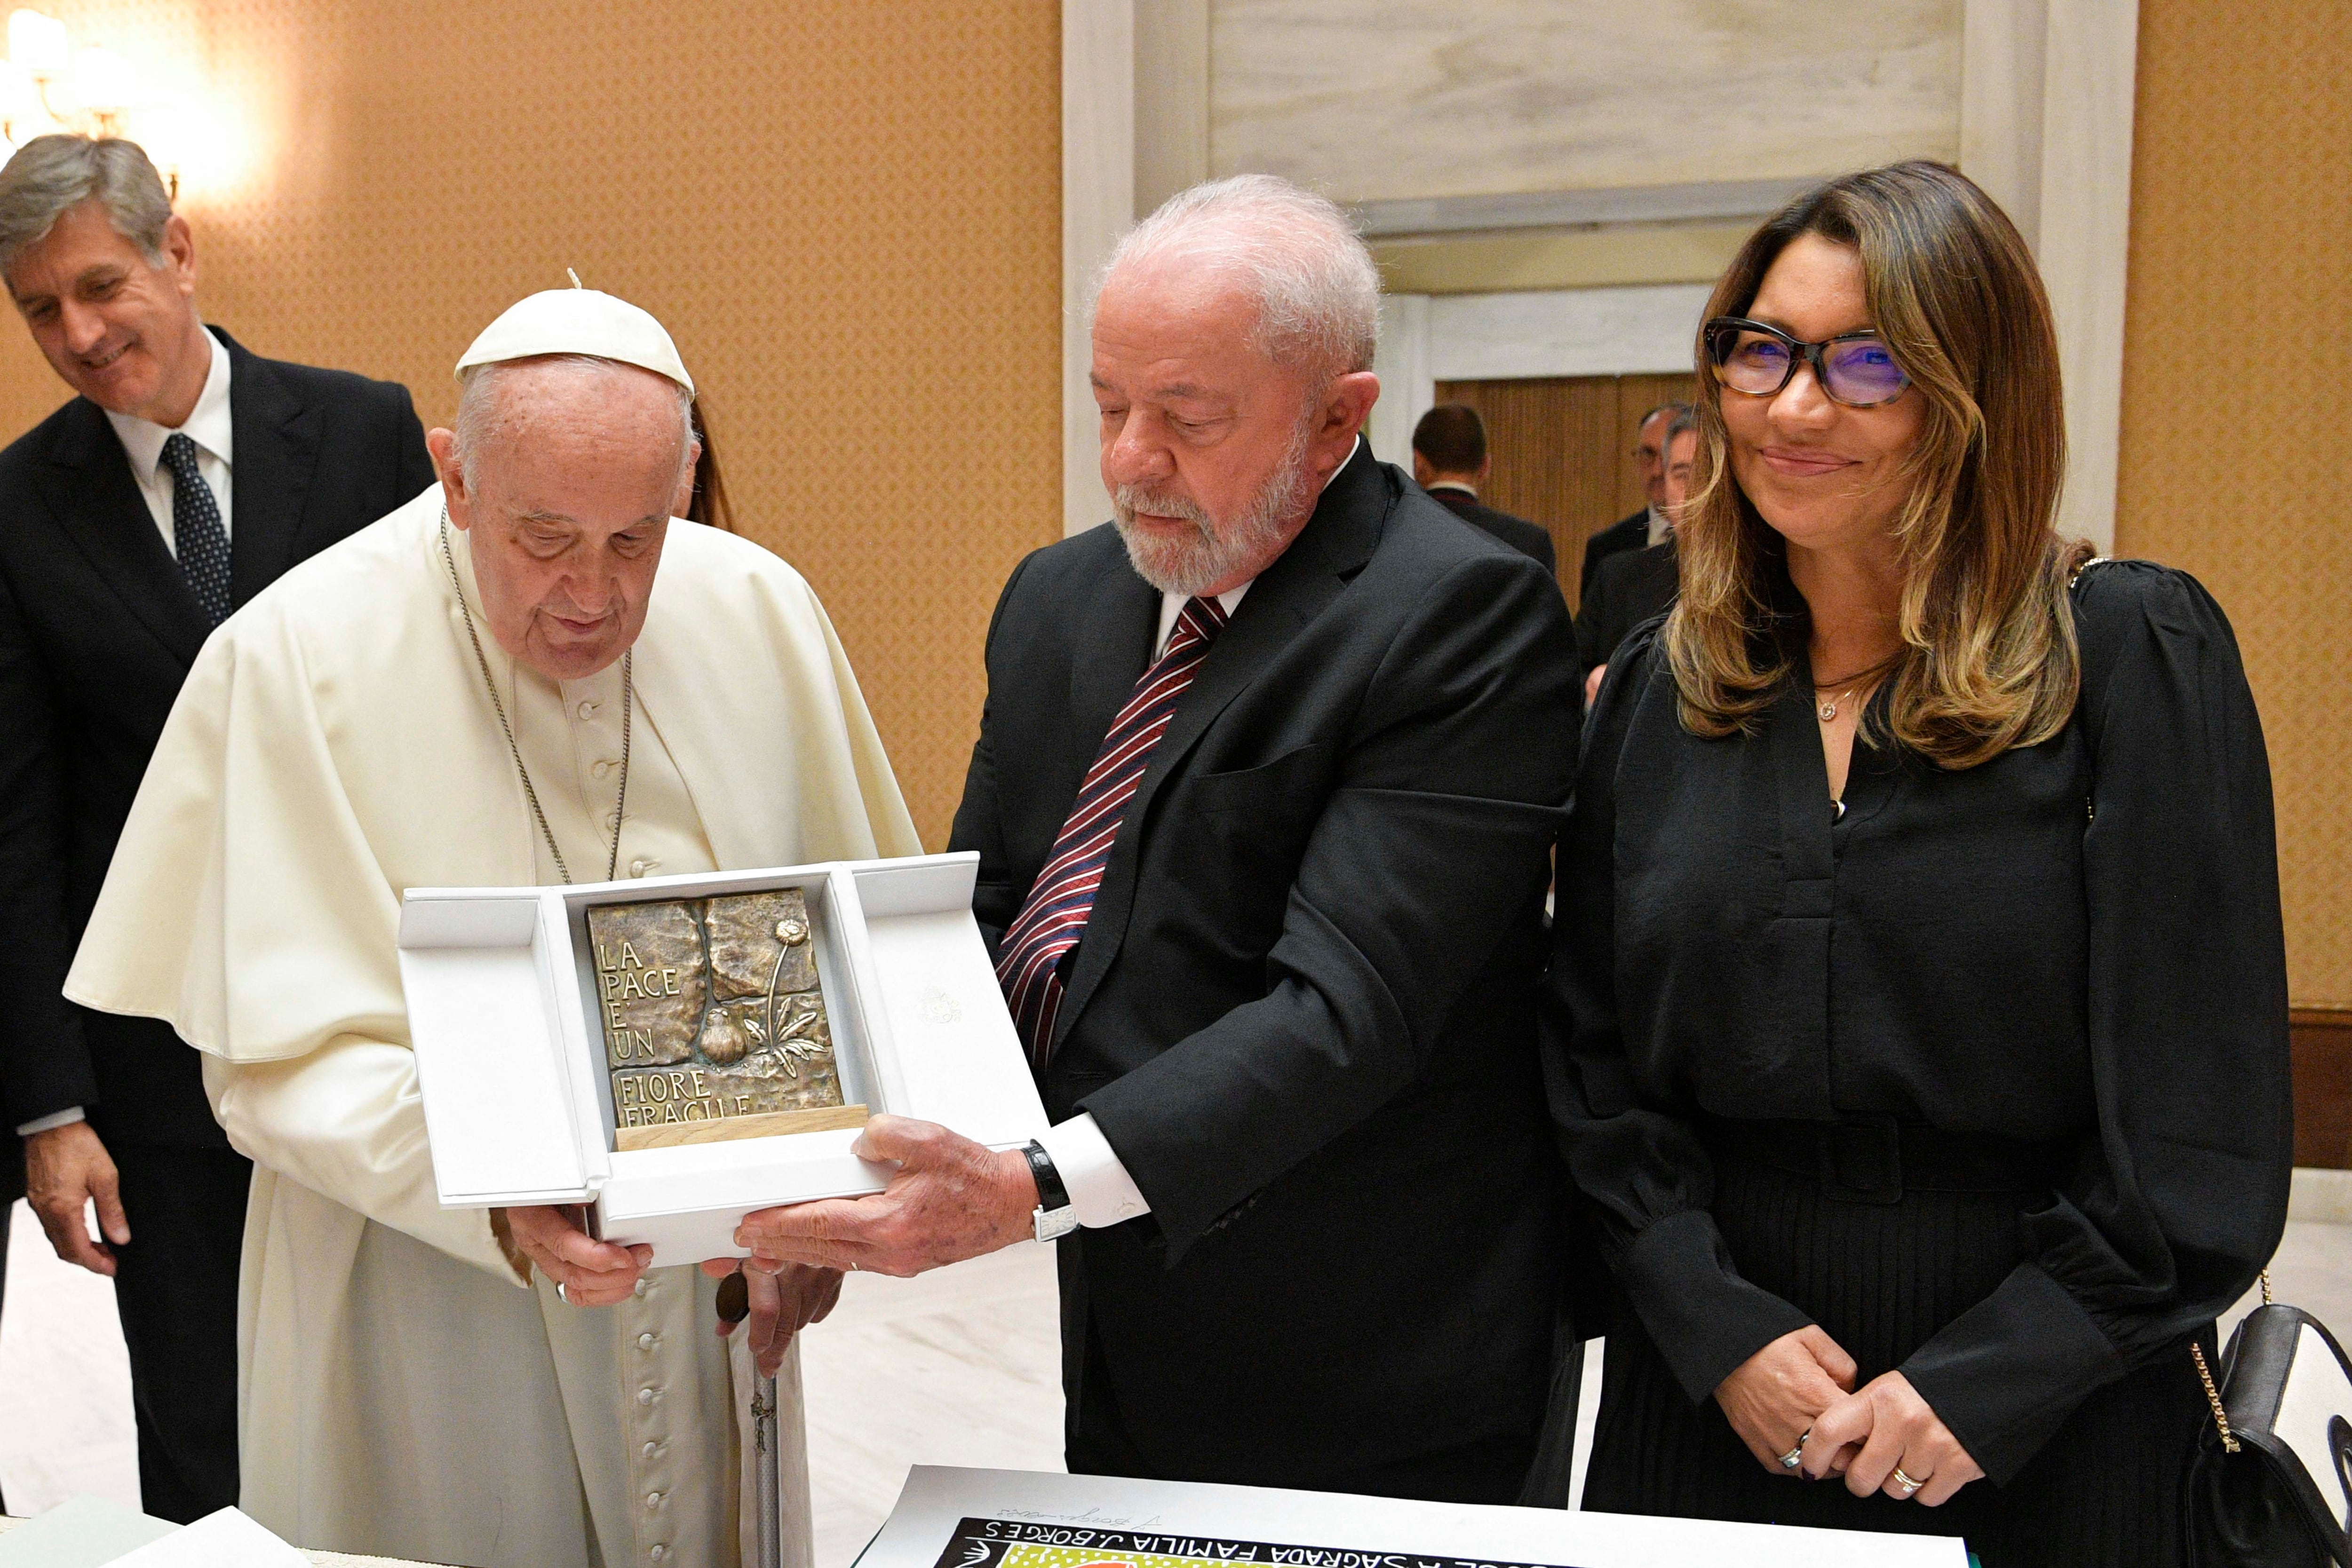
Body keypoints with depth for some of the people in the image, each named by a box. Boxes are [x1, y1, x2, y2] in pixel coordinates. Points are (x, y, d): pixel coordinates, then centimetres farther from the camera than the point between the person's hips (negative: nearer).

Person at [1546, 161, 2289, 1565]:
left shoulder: (2137, 656, -7)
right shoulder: (1659, 689, 2)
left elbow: (2202, 1120, -10)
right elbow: (1596, 1058, 1)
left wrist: (1985, 1385, -14)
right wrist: (1718, 1331, -9)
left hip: (2047, 1422, -2)